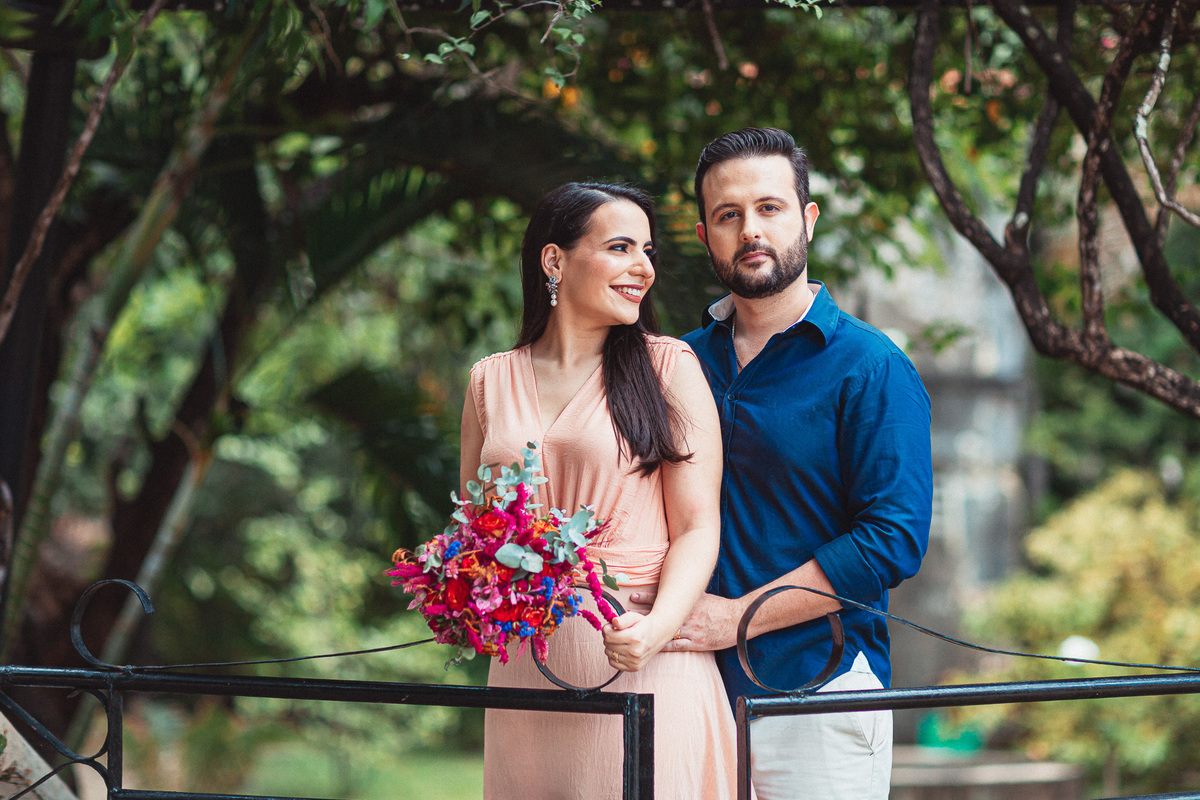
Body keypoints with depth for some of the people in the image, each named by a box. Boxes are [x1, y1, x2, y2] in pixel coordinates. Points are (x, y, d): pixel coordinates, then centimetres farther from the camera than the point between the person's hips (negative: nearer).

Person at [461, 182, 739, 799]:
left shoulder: (669, 367, 2)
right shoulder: (490, 382, 11)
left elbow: (698, 527, -4)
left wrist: (658, 627, -20)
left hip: (642, 666, -3)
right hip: (523, 666, 3)